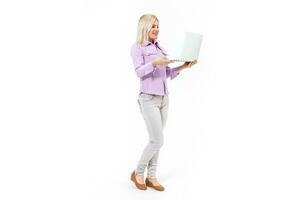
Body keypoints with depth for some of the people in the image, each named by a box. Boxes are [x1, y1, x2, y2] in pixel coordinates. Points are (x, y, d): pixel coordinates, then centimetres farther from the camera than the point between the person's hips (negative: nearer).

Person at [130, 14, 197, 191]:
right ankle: (138, 173, 13)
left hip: (164, 98, 7)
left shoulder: (160, 48, 15)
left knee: (156, 140, 9)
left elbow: (168, 74, 15)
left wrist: (183, 66, 3)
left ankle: (151, 176, 19)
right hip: (149, 99, -6)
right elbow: (139, 72, -16)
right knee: (157, 141, -7)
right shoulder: (137, 47, -3)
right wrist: (154, 63, -31)